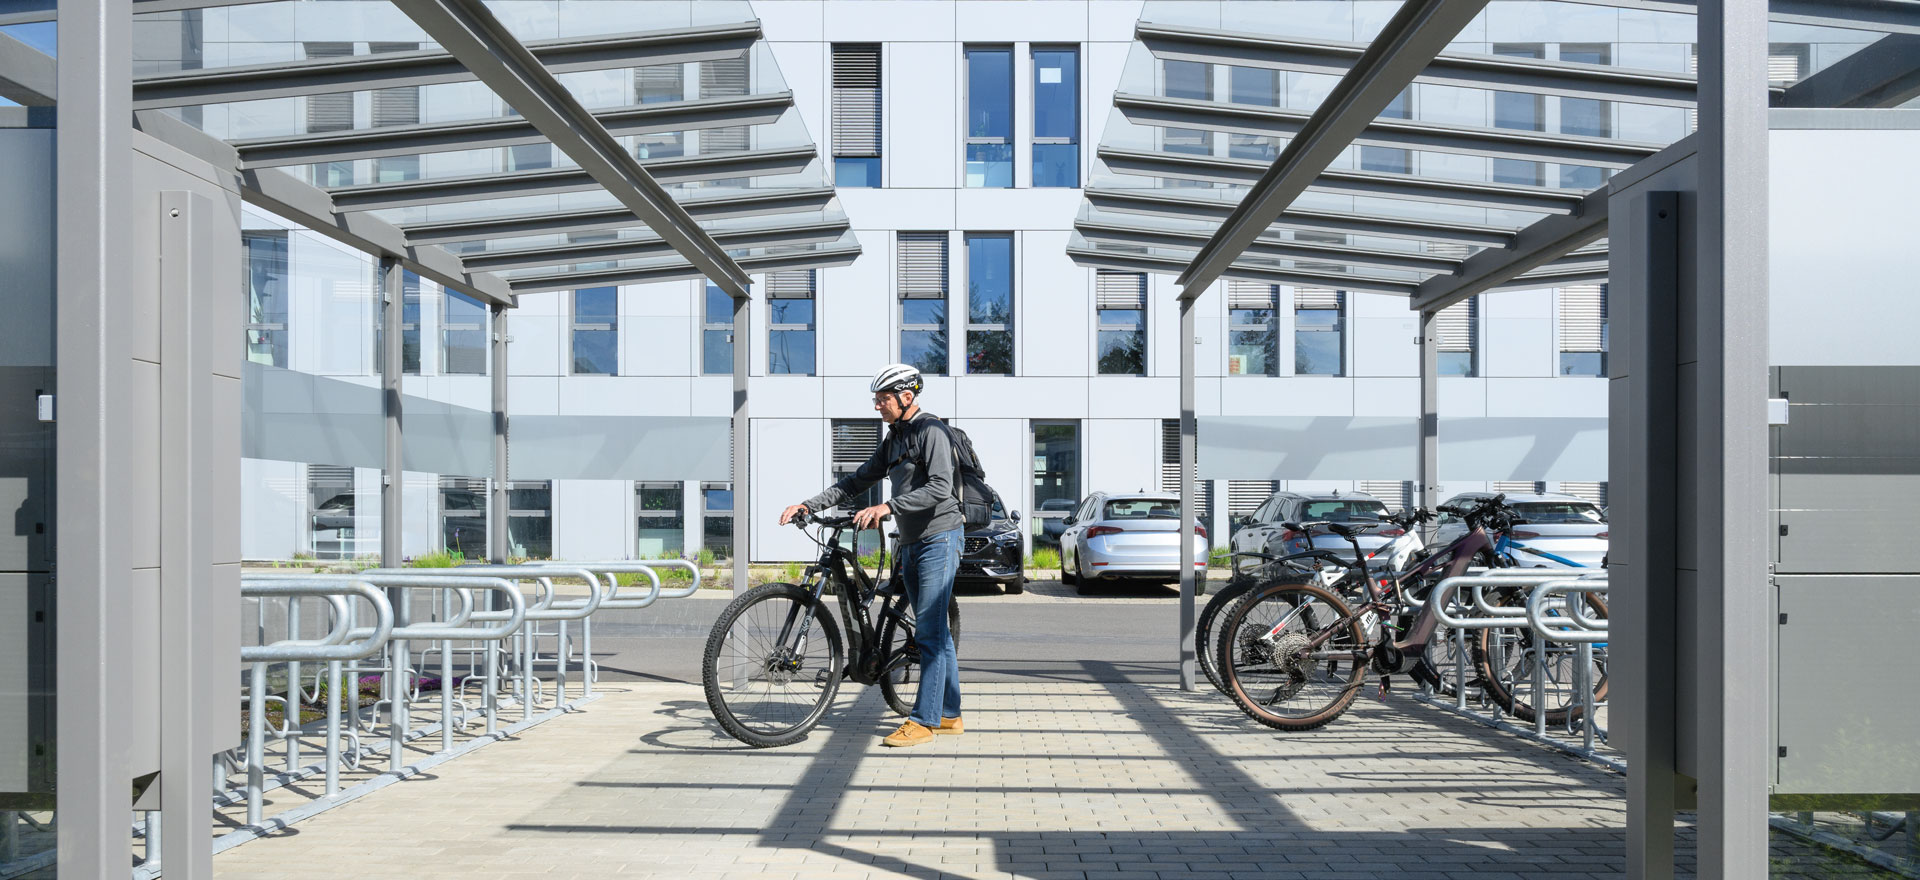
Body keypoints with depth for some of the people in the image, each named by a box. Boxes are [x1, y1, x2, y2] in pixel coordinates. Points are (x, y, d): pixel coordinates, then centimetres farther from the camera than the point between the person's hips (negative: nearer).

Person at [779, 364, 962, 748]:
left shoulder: (931, 431, -12)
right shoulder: (894, 439, 16)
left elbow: (940, 488, -24)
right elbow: (857, 481, 16)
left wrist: (887, 507, -30)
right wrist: (807, 505, 5)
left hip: (938, 538, -9)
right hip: (911, 543, 9)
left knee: (929, 632, -10)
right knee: (934, 632, 11)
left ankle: (924, 720, -8)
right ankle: (949, 715, 17)